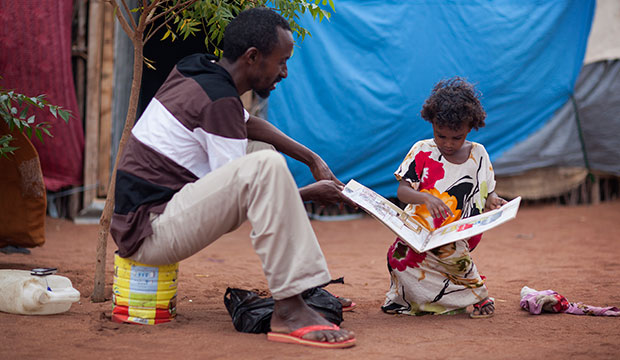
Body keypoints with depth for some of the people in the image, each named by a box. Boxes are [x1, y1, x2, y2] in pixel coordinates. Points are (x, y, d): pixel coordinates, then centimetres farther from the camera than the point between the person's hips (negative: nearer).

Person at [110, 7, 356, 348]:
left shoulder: (193, 70, 10)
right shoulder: (219, 100, -18)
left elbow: (248, 124, 26)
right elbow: (238, 192, -13)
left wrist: (313, 160, 19)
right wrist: (311, 193, -1)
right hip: (148, 233, -10)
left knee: (264, 167, 21)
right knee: (266, 167, -27)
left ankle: (309, 286, 16)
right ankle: (289, 310, -29)